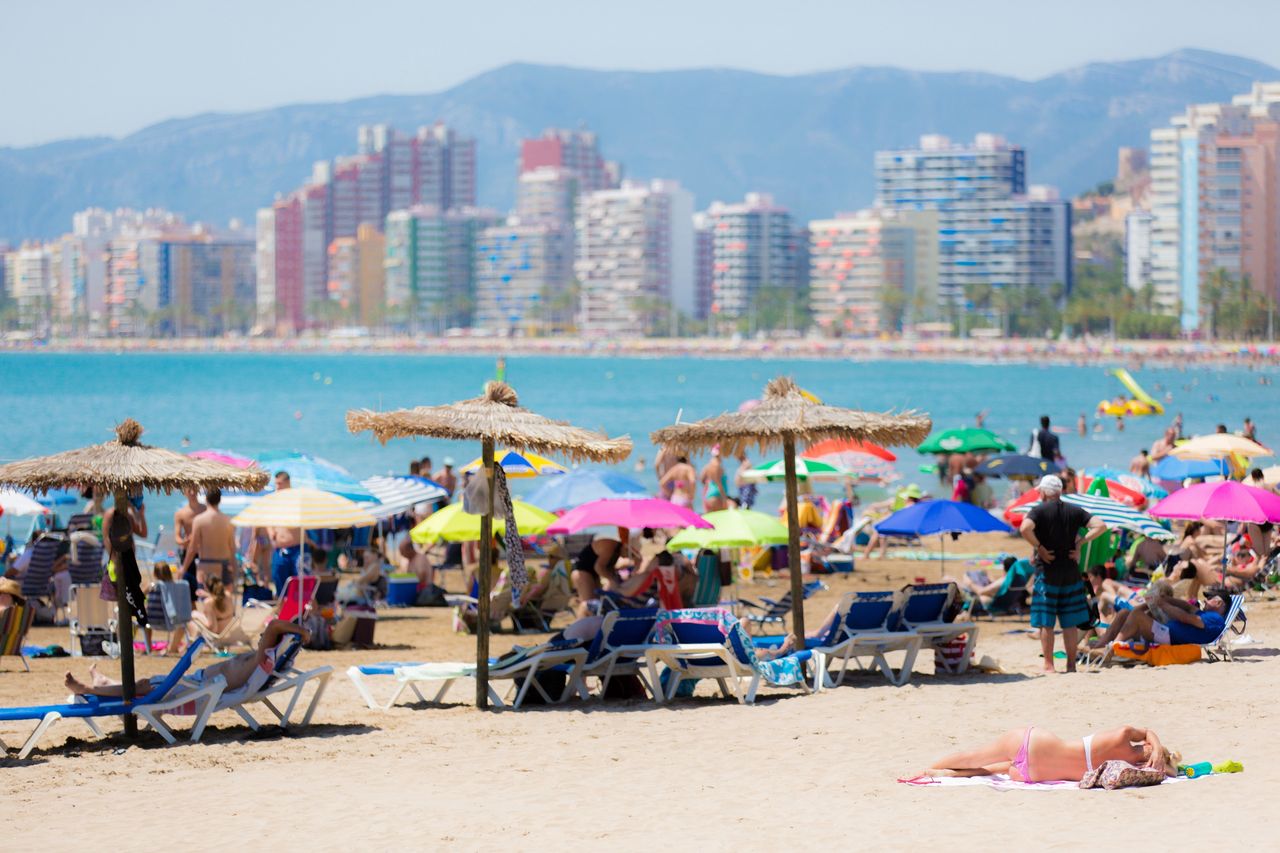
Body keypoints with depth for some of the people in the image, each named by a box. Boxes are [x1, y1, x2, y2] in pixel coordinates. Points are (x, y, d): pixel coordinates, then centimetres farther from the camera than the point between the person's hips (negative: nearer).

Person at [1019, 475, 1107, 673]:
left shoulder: (1039, 510, -6)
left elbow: (1025, 528, -25)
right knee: (1070, 623, 9)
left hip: (1046, 571, -4)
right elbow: (1100, 526, 1)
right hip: (1071, 572, 4)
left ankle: (1048, 665, -1)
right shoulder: (1074, 511, 6)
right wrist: (1080, 543, 0)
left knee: (1046, 623, 1)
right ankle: (1071, 664, 10)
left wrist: (1039, 548, -13)